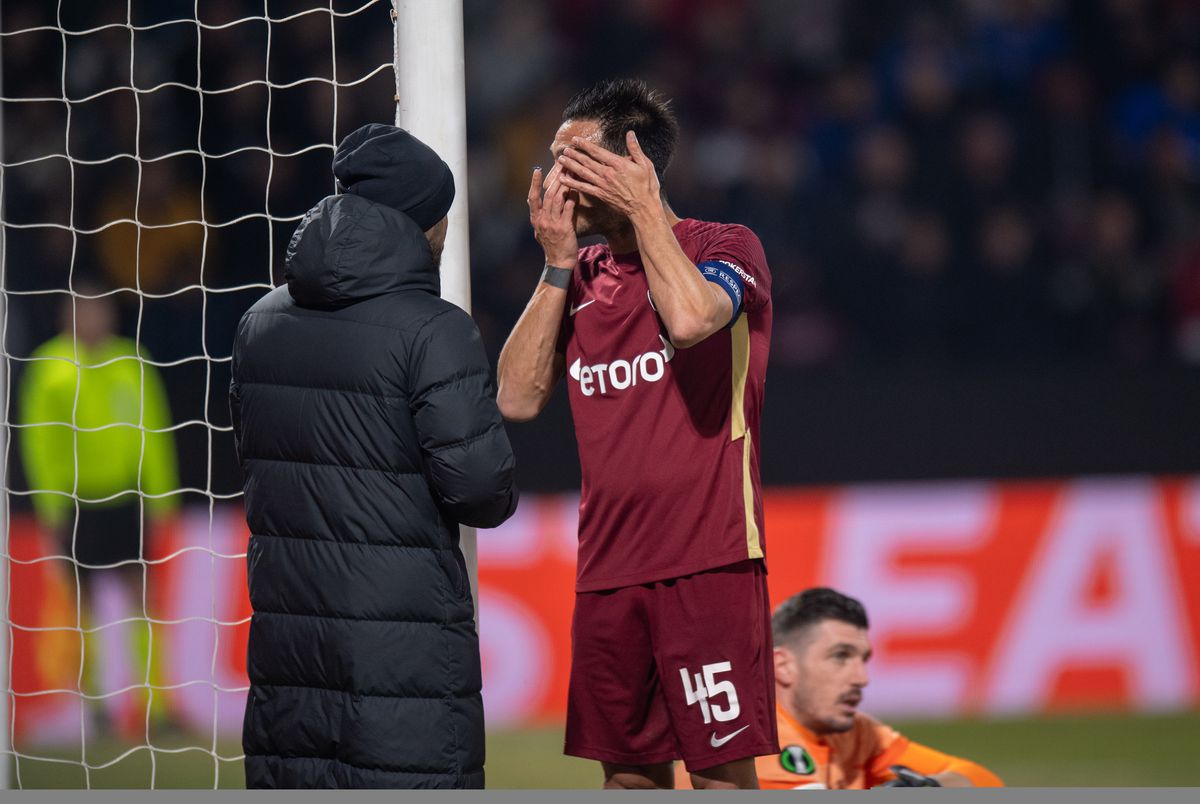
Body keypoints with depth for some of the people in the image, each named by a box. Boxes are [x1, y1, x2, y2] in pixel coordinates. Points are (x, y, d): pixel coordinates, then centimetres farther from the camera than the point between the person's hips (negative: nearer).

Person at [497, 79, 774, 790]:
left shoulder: (725, 249, -3)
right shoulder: (582, 279, 15)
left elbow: (690, 318, -26)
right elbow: (518, 397, 7)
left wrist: (643, 210, -14)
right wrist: (557, 267, 3)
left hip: (706, 562, -6)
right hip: (608, 565, 6)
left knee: (723, 769, -8)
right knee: (629, 770, 8)